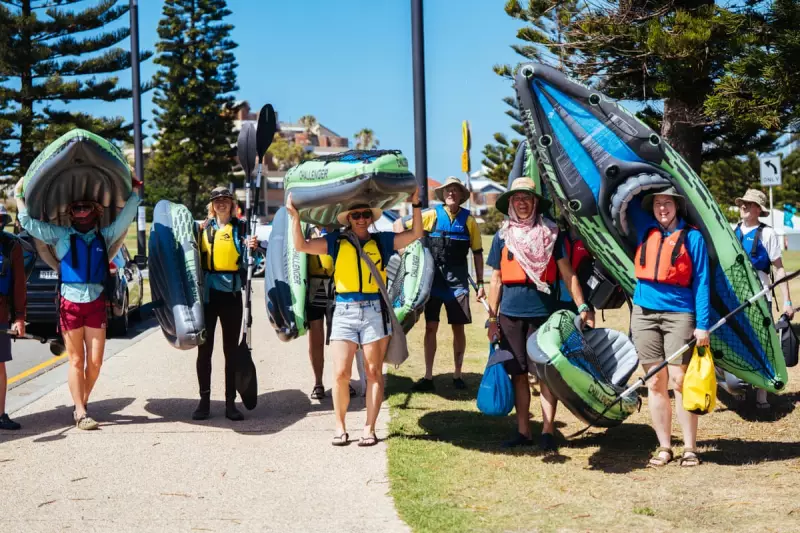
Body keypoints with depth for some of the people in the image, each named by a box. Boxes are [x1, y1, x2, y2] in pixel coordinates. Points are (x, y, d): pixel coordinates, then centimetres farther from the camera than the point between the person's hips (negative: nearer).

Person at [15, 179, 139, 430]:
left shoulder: (104, 236, 14)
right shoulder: (61, 236, 9)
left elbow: (125, 217, 12)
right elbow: (29, 223, 7)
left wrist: (135, 190, 10)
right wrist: (18, 194, 11)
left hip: (96, 303, 2)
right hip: (70, 303, -2)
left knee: (95, 361, 0)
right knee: (76, 361, 0)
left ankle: (82, 403, 21)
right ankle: (80, 413, 3)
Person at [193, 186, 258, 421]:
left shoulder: (240, 227, 4)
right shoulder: (203, 227, 9)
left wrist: (253, 248, -21)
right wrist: (199, 232, -3)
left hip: (231, 293, -1)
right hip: (207, 292, 1)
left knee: (231, 349, 4)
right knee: (204, 348, 3)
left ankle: (230, 402, 9)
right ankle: (204, 400, 10)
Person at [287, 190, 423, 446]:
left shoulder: (382, 241, 10)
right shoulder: (336, 241, 8)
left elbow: (415, 234, 6)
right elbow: (301, 245, 2)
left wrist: (416, 205, -3)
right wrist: (295, 216, -6)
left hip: (374, 310, 0)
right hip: (344, 311, 0)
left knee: (374, 372, 3)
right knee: (340, 374, -5)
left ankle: (369, 429, 10)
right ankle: (340, 427, 10)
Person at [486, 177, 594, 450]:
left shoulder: (551, 233, 4)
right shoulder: (502, 237, 10)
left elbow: (567, 274, 2)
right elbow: (496, 280, 11)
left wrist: (582, 307, -6)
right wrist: (492, 318, 7)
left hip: (544, 312, -2)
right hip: (510, 314, 2)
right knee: (518, 374, 7)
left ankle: (548, 431, 4)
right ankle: (523, 431, 15)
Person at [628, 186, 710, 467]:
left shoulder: (692, 237, 1)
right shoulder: (645, 230, 10)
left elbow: (701, 282, -1)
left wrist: (702, 325, -6)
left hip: (679, 314, -3)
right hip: (644, 314, 3)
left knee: (679, 380, -7)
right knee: (655, 383, 3)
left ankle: (690, 449, 1)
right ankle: (664, 447, 10)